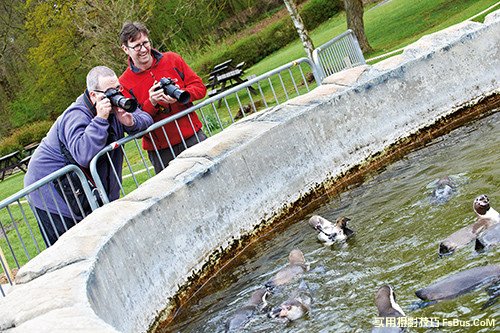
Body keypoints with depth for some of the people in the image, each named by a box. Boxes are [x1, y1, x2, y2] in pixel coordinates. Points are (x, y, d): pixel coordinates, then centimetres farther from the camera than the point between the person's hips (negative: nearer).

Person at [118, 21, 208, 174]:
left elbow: (199, 87, 3)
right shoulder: (124, 84, -4)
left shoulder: (172, 60, 3)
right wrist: (151, 103, -23)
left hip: (193, 137, 2)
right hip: (161, 150, -2)